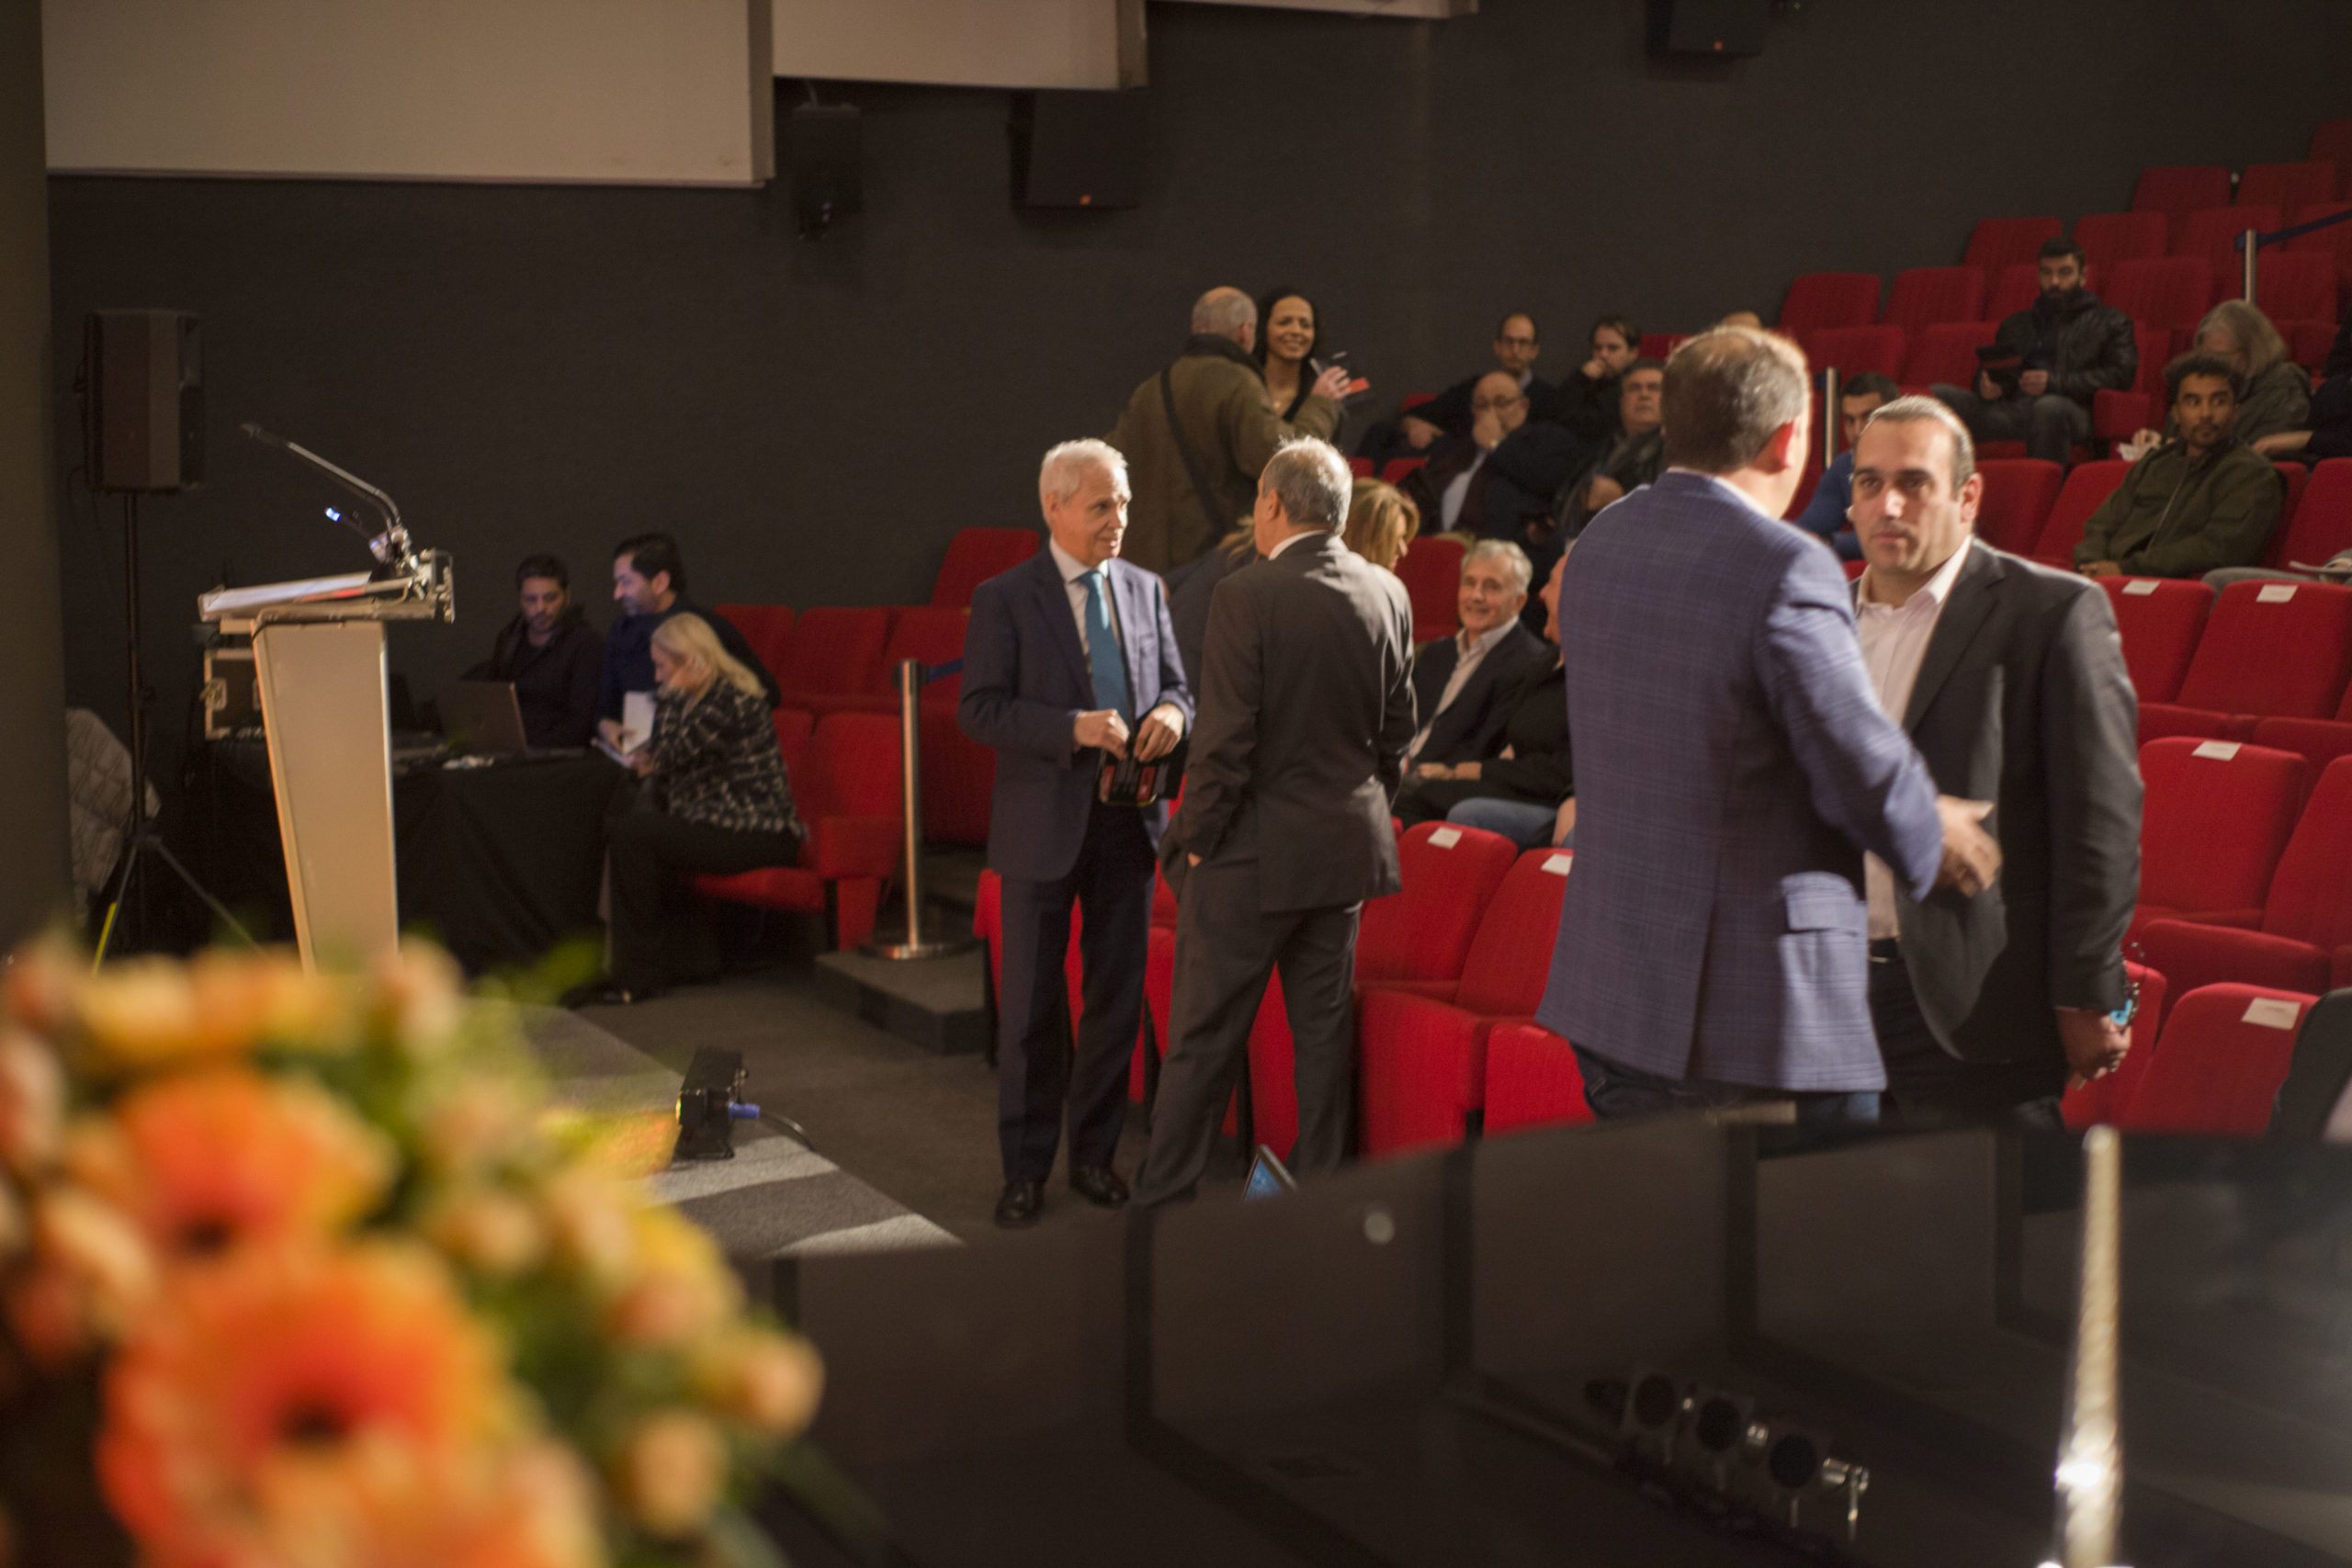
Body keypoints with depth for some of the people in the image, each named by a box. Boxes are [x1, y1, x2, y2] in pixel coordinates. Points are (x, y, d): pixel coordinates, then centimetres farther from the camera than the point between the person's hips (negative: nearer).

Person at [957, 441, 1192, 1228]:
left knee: (1117, 996, 10)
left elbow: (1175, 685, 15)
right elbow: (978, 708, -12)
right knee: (1031, 1004, 4)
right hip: (1044, 824, -4)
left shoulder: (1144, 589, 9)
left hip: (1128, 819, 4)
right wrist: (1074, 727, -23)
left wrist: (1171, 713, -9)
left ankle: (1095, 1153, 23)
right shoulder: (1005, 598, -5)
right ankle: (1025, 1168, 15)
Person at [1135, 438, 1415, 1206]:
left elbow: (1226, 739, -17)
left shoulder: (1247, 597, -16)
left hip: (1252, 853, -5)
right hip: (1348, 847, 6)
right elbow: (1399, 728, 9)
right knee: (1324, 1027, 13)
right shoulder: (1388, 594, 2)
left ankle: (1163, 1199, 12)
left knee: (1204, 1036, 4)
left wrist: (1197, 839, -6)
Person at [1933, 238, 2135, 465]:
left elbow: (2120, 374, 4)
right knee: (1940, 396, -21)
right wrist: (1986, 385, 5)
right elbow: (1988, 371, 34)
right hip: (2012, 410, 4)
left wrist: (2055, 382, -9)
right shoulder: (2016, 324, 34)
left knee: (2049, 407, -43)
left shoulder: (2110, 322, 20)